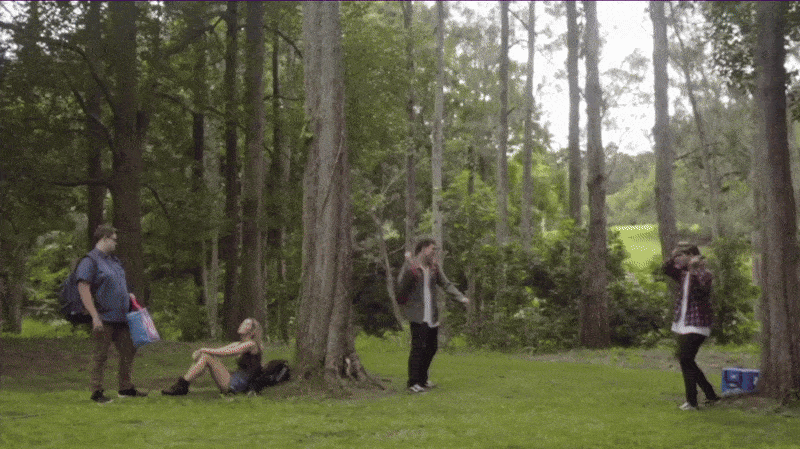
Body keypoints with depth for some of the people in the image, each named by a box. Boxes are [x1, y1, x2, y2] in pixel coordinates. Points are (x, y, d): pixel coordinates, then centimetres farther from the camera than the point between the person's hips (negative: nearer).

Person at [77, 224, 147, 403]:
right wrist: (95, 316, -24)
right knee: (100, 356, -3)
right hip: (103, 319, -9)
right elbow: (83, 290, -18)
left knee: (128, 351, 11)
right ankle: (97, 392, 5)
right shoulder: (90, 261, -10)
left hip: (120, 317, 9)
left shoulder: (114, 260, 19)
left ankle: (126, 388, 21)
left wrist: (128, 295, 12)